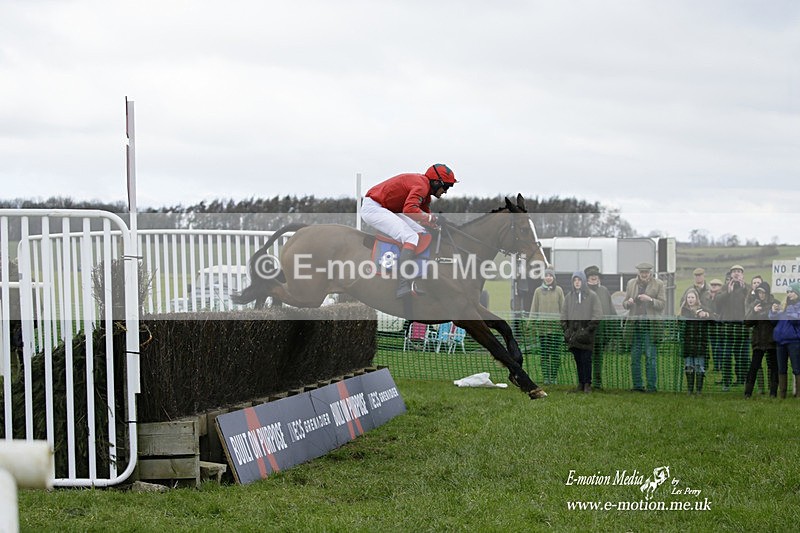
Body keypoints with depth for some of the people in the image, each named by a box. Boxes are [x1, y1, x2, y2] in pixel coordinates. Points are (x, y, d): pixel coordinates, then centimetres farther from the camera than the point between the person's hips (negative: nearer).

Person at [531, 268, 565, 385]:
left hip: (556, 324, -1)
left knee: (556, 352, -1)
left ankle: (554, 376, 7)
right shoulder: (538, 291, 7)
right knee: (544, 352, 0)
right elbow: (534, 308, 10)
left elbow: (563, 307, 6)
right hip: (542, 325, 1)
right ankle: (546, 377, 3)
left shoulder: (558, 290, 4)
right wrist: (533, 322, 4)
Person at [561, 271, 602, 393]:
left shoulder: (592, 296, 0)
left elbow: (597, 315, -4)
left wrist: (588, 329, -11)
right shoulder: (569, 296, 11)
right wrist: (566, 329, 3)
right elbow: (563, 314, 15)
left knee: (586, 360, -5)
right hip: (573, 335, 4)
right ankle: (581, 383, 10)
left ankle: (587, 383, -1)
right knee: (578, 360, 6)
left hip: (586, 336, -4)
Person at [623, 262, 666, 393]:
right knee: (635, 357, 3)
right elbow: (624, 303, 16)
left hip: (650, 325, -3)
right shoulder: (631, 283, 14)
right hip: (635, 324, 3)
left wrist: (650, 300, -16)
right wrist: (628, 302, -7)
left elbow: (662, 304, 0)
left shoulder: (658, 284, 5)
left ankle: (652, 386, -1)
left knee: (651, 357, -5)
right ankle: (637, 385, 9)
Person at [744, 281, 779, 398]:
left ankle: (773, 392, 7)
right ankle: (747, 393, -3)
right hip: (758, 341, 1)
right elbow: (747, 322, 2)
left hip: (772, 340, -1)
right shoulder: (754, 304, 7)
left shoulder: (775, 304, 1)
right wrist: (753, 312, -12)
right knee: (754, 366, -4)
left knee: (773, 366, 2)